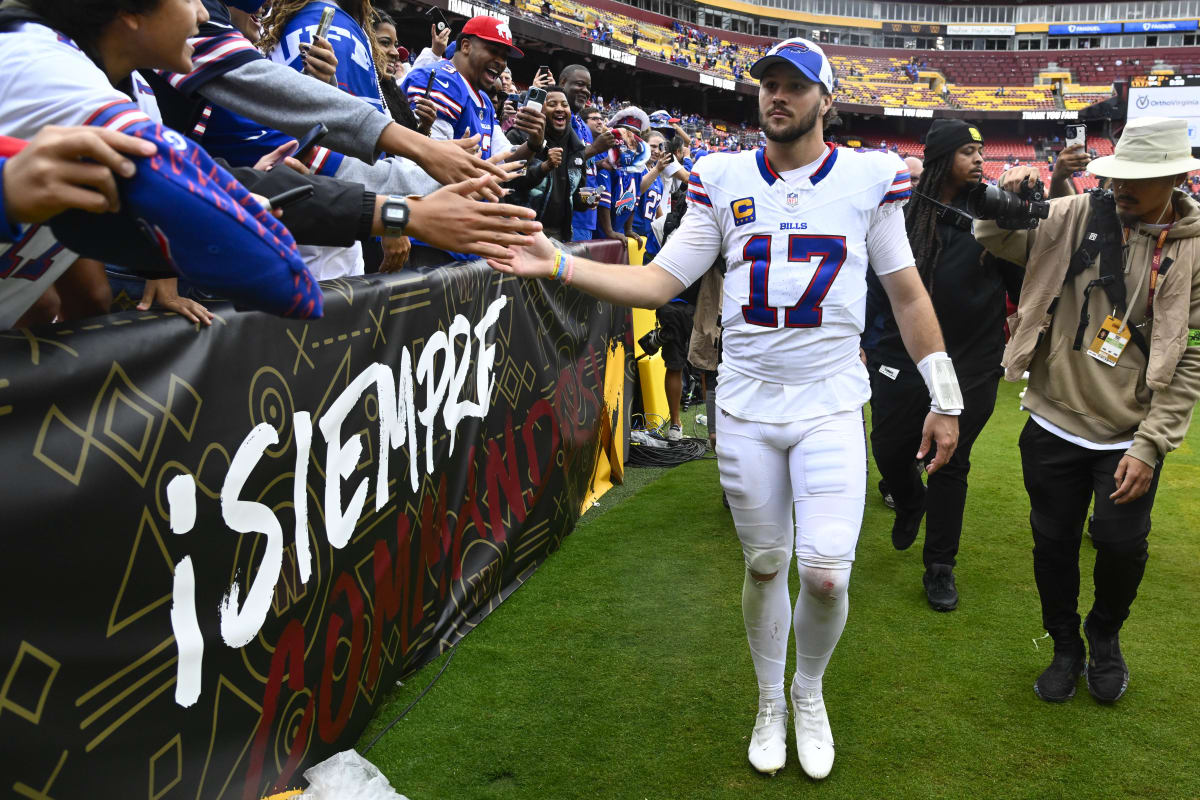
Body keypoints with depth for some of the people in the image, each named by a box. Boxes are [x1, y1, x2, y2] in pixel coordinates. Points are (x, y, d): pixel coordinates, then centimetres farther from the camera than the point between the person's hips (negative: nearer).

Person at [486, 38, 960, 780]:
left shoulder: (868, 178, 0)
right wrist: (559, 265, -15)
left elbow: (908, 294, 5)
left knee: (826, 574, -7)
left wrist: (944, 398, 4)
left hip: (831, 406, -1)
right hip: (746, 405, 1)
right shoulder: (724, 180, 2)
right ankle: (771, 703, 36)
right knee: (765, 565, 11)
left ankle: (810, 692, 25)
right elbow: (660, 282, -2)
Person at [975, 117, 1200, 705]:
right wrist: (1007, 200, -15)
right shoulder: (1078, 216, -3)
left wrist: (1149, 446, -12)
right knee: (1054, 543, 10)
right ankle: (1065, 647, 36)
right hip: (1054, 424, 2)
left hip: (1130, 436, -1)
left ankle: (1105, 638, 32)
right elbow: (995, 239, 8)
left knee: (1122, 545, -2)